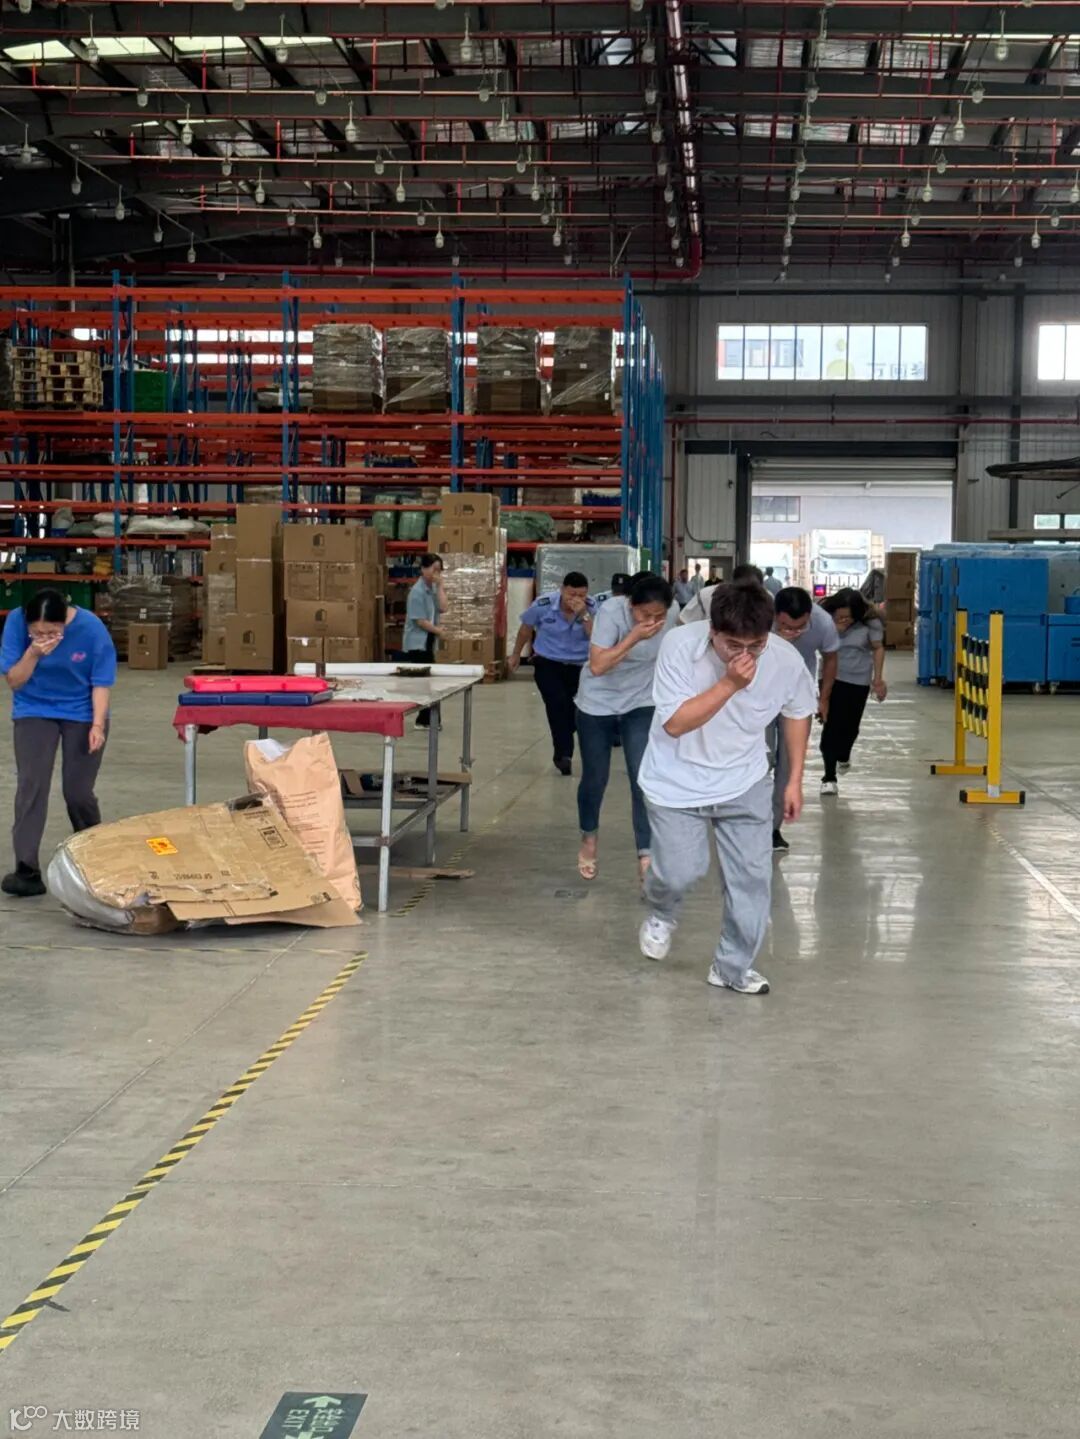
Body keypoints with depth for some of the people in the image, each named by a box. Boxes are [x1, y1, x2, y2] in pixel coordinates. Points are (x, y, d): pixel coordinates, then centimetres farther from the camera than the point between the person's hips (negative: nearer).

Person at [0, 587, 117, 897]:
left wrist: (97, 725, -21)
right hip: (34, 713, 1)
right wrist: (33, 654, -32)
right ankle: (27, 870, -16)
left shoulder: (91, 628, -22)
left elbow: (101, 683, -12)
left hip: (83, 715, -1)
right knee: (31, 785, -14)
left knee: (77, 792, -3)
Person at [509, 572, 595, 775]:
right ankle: (564, 753, -23)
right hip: (547, 663, -2)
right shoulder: (543, 605, -15)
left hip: (579, 666, 2)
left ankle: (562, 753, 24)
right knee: (557, 704, -22)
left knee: (573, 711, 7)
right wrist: (516, 655, 16)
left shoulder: (592, 608, -15)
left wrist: (584, 614, -32)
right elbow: (526, 628, 4)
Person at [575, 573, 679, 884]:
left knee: (644, 780, -11)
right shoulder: (611, 612, -27)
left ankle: (646, 858, -8)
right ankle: (589, 840, 37)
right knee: (595, 778, 10)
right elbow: (597, 665, -35)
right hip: (598, 705, -2)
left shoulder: (672, 613, -15)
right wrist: (634, 636, -40)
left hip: (641, 706, 2)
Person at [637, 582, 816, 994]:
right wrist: (729, 684, -36)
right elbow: (675, 723, -28)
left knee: (753, 876, 2)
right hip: (678, 783, -2)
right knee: (680, 871, -6)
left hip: (746, 785, 3)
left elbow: (797, 712, 4)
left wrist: (795, 780, 6)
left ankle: (734, 967, 22)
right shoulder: (680, 644, -25)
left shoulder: (786, 659, -17)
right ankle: (661, 914, 32)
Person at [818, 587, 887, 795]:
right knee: (831, 725, -7)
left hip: (858, 680, 1)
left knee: (850, 725, 11)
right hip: (831, 678, -1)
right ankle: (829, 777, -2)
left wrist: (878, 678, 3)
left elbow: (878, 648, 0)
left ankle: (843, 756, 46)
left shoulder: (869, 622, -13)